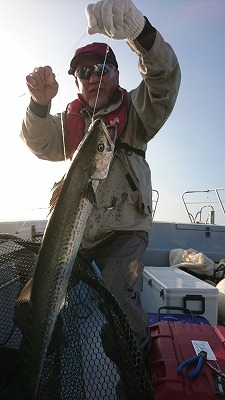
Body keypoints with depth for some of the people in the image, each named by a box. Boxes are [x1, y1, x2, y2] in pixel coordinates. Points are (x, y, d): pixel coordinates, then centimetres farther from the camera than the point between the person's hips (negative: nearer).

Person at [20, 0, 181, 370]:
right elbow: (42, 145, -3)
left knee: (120, 298, -19)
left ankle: (140, 360, 16)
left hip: (125, 230, -4)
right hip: (76, 230, 5)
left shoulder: (134, 111, 2)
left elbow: (165, 78, -16)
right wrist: (40, 103, -22)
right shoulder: (71, 119, 11)